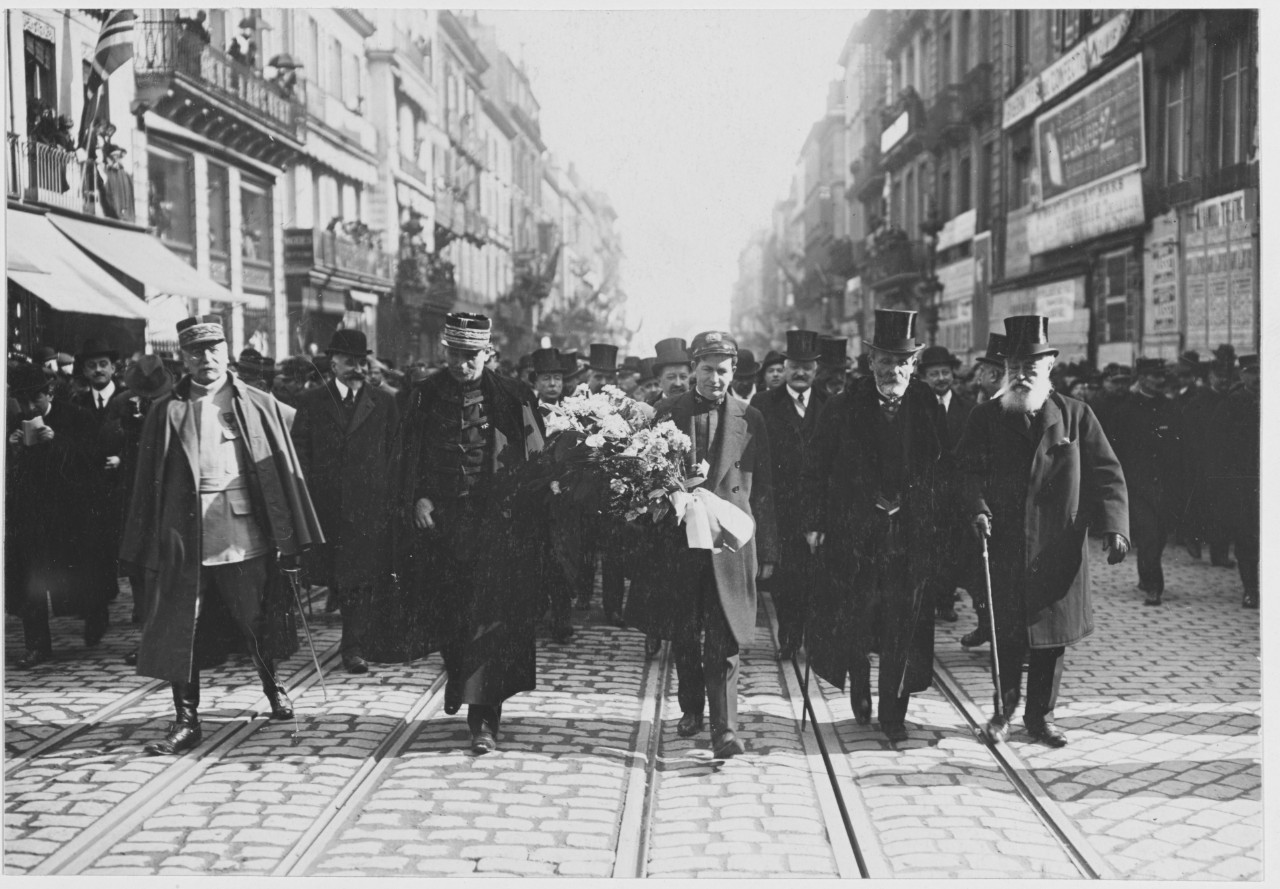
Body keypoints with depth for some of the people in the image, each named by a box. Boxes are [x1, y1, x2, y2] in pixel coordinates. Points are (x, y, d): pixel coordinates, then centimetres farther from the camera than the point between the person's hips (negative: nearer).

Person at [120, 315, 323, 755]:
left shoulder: (258, 405, 5)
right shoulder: (166, 412, 6)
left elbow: (284, 469, 3)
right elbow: (149, 481, 5)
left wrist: (288, 537, -2)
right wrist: (147, 549, 0)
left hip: (245, 535, 0)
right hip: (184, 539, 1)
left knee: (257, 624, 11)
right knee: (181, 631, 2)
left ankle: (273, 688, 37)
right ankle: (186, 720, 13)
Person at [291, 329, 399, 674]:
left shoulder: (384, 403, 7)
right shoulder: (311, 402, 6)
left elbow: (395, 455, 6)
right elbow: (300, 455, 4)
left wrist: (393, 499, -2)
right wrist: (304, 500, -5)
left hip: (371, 504, -1)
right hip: (326, 504, 1)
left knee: (362, 574, -3)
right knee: (334, 574, 6)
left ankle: (353, 644, 4)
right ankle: (358, 624, 28)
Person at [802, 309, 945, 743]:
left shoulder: (929, 409, 1)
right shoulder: (843, 409, -3)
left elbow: (942, 472, 2)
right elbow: (817, 470, 0)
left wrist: (939, 524, -3)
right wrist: (814, 523, -4)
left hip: (912, 532, 1)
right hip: (854, 532, -1)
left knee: (904, 626, 4)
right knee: (853, 620, 5)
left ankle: (893, 714, 16)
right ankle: (859, 688, 32)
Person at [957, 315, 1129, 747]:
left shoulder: (1076, 415, 4)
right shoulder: (986, 417, 3)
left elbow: (1106, 474, 1)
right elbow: (968, 471, -1)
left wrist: (1114, 526, -12)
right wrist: (977, 509, -21)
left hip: (1060, 551, 1)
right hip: (1004, 548, -1)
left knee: (1051, 639, 8)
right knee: (1007, 637, 4)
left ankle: (1040, 715, 23)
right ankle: (1004, 710, 23)